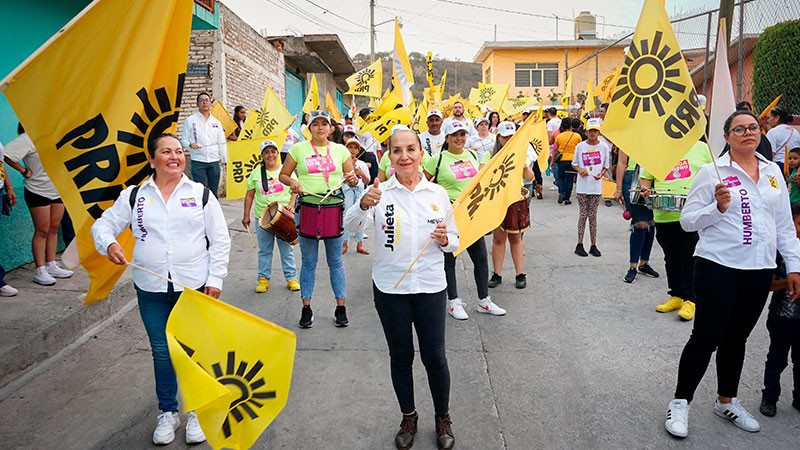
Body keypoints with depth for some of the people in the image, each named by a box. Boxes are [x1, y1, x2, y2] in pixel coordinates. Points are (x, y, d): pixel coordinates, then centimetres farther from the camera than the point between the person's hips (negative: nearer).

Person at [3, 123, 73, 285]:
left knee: (53, 229, 11)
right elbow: (6, 155, -21)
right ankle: (40, 271, 5)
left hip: (57, 190, 7)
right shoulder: (28, 138, -12)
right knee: (42, 231, -3)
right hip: (38, 191, -7)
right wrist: (24, 171, -13)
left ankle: (51, 266, 21)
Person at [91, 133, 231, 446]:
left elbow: (220, 240, 1)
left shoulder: (201, 194, 1)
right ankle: (168, 413, 30)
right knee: (161, 351, 12)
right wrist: (109, 244, -14)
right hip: (151, 289, 2)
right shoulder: (134, 196, 5)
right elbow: (103, 225, 9)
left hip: (195, 286, -1)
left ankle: (198, 411, 26)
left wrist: (215, 280, -5)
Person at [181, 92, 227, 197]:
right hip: (198, 161, -3)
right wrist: (190, 144, -18)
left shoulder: (216, 122, 14)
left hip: (214, 161, 3)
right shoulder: (190, 120, 5)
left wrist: (226, 161, 4)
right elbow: (184, 140, 5)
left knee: (214, 191, 5)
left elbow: (222, 144, 13)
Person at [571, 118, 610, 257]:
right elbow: (574, 164, 9)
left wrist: (601, 174, -10)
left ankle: (593, 245, 11)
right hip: (583, 186, -1)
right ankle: (579, 244, 8)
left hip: (596, 186, 1)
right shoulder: (580, 146, 2)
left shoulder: (604, 147, 3)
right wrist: (580, 169, -11)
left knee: (593, 215, 4)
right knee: (583, 214, 1)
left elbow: (606, 166, 10)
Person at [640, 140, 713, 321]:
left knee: (690, 257, -2)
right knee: (671, 257, 11)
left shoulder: (702, 148, 8)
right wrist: (646, 190, -4)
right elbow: (646, 177, 17)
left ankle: (689, 299, 8)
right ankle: (676, 295, 25)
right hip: (664, 214, 3)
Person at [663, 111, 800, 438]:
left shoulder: (773, 172, 11)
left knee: (737, 337, 15)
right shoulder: (712, 172, -5)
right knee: (706, 336, -5)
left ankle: (727, 401, 31)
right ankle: (680, 403, 10)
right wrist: (718, 208, -21)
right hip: (718, 267, -5)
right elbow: (688, 221, -6)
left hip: (759, 270, 5)